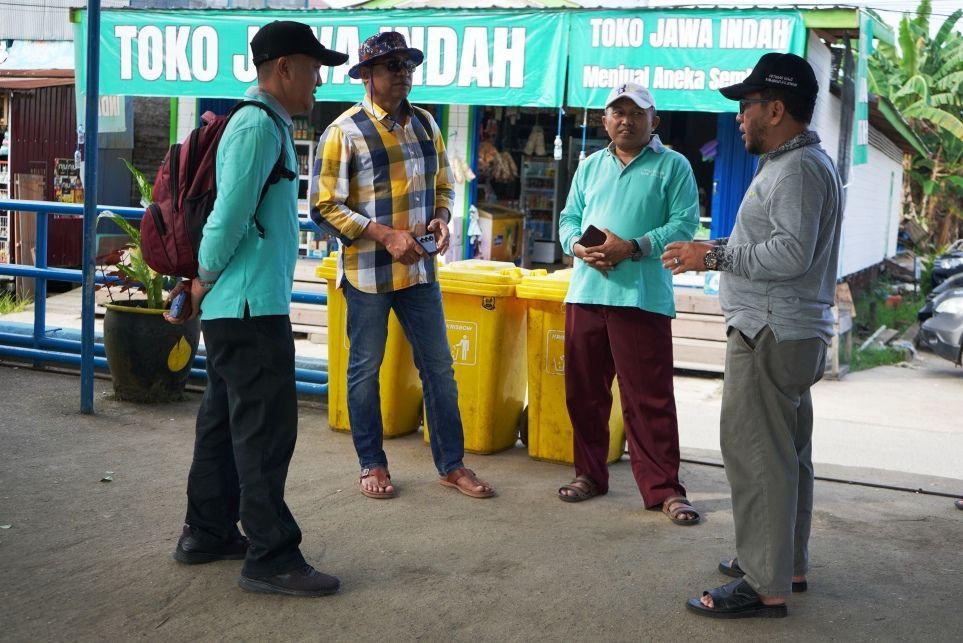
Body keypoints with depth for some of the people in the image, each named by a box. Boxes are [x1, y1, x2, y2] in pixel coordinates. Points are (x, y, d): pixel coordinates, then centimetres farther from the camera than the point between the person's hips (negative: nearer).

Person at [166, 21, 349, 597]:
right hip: (251, 307, -11)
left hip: (237, 309, 11)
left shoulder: (264, 126, 18)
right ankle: (270, 558, 0)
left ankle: (208, 535, 28)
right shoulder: (259, 127, -16)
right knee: (267, 430, -6)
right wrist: (206, 281, -9)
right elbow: (229, 218, -21)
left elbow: (231, 217, 19)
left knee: (225, 422, 17)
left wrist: (205, 284, 14)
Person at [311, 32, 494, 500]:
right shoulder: (344, 132, -9)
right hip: (367, 271, -5)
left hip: (419, 269, 5)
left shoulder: (425, 125, 8)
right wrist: (385, 235, -19)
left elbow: (443, 184, 19)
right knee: (365, 369, 8)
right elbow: (325, 206, -12)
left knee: (439, 367, 9)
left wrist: (440, 219, -4)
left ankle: (451, 464, 20)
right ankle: (372, 465, 22)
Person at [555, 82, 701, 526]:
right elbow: (569, 219, 17)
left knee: (650, 398, -5)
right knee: (583, 392, 10)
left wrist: (632, 248, -16)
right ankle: (589, 473, 24)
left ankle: (663, 487, 2)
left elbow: (684, 224, -5)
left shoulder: (672, 166, 4)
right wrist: (580, 247, -5)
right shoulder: (590, 167, 19)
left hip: (643, 297, -5)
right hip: (586, 293, 5)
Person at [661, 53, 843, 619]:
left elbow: (792, 253, -25)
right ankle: (788, 563, 29)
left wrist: (715, 256, -19)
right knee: (787, 453, 17)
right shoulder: (798, 162, 18)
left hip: (772, 337, -11)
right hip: (794, 335, 11)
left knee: (756, 454, -9)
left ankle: (765, 586, -4)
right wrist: (720, 252, 18)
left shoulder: (798, 169, -16)